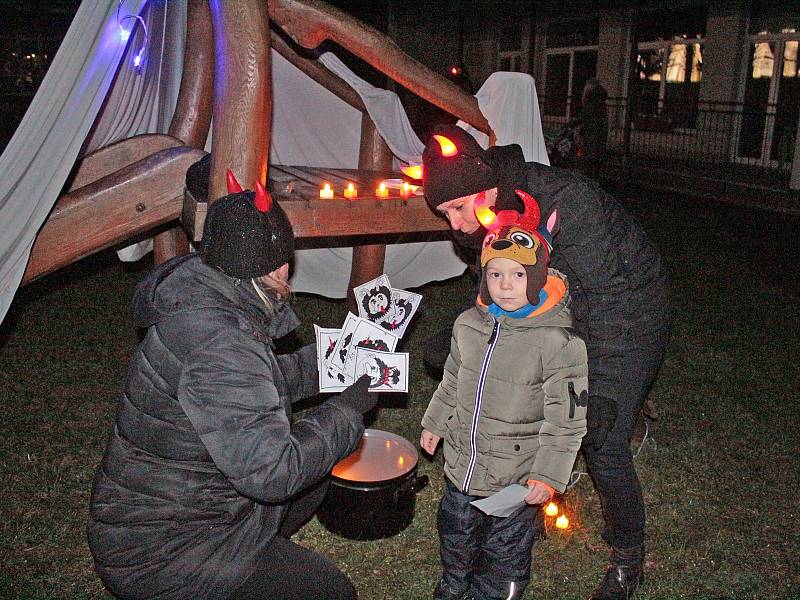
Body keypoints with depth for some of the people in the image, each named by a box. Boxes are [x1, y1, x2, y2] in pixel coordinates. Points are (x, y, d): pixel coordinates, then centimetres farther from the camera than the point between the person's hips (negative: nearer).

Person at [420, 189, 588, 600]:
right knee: (455, 532, 27)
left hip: (516, 475, -6)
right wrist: (435, 423, 20)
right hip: (462, 462, 6)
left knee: (505, 550, 15)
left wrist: (549, 474, -17)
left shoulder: (559, 340, -21)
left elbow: (566, 417, -17)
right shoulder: (470, 323, -4)